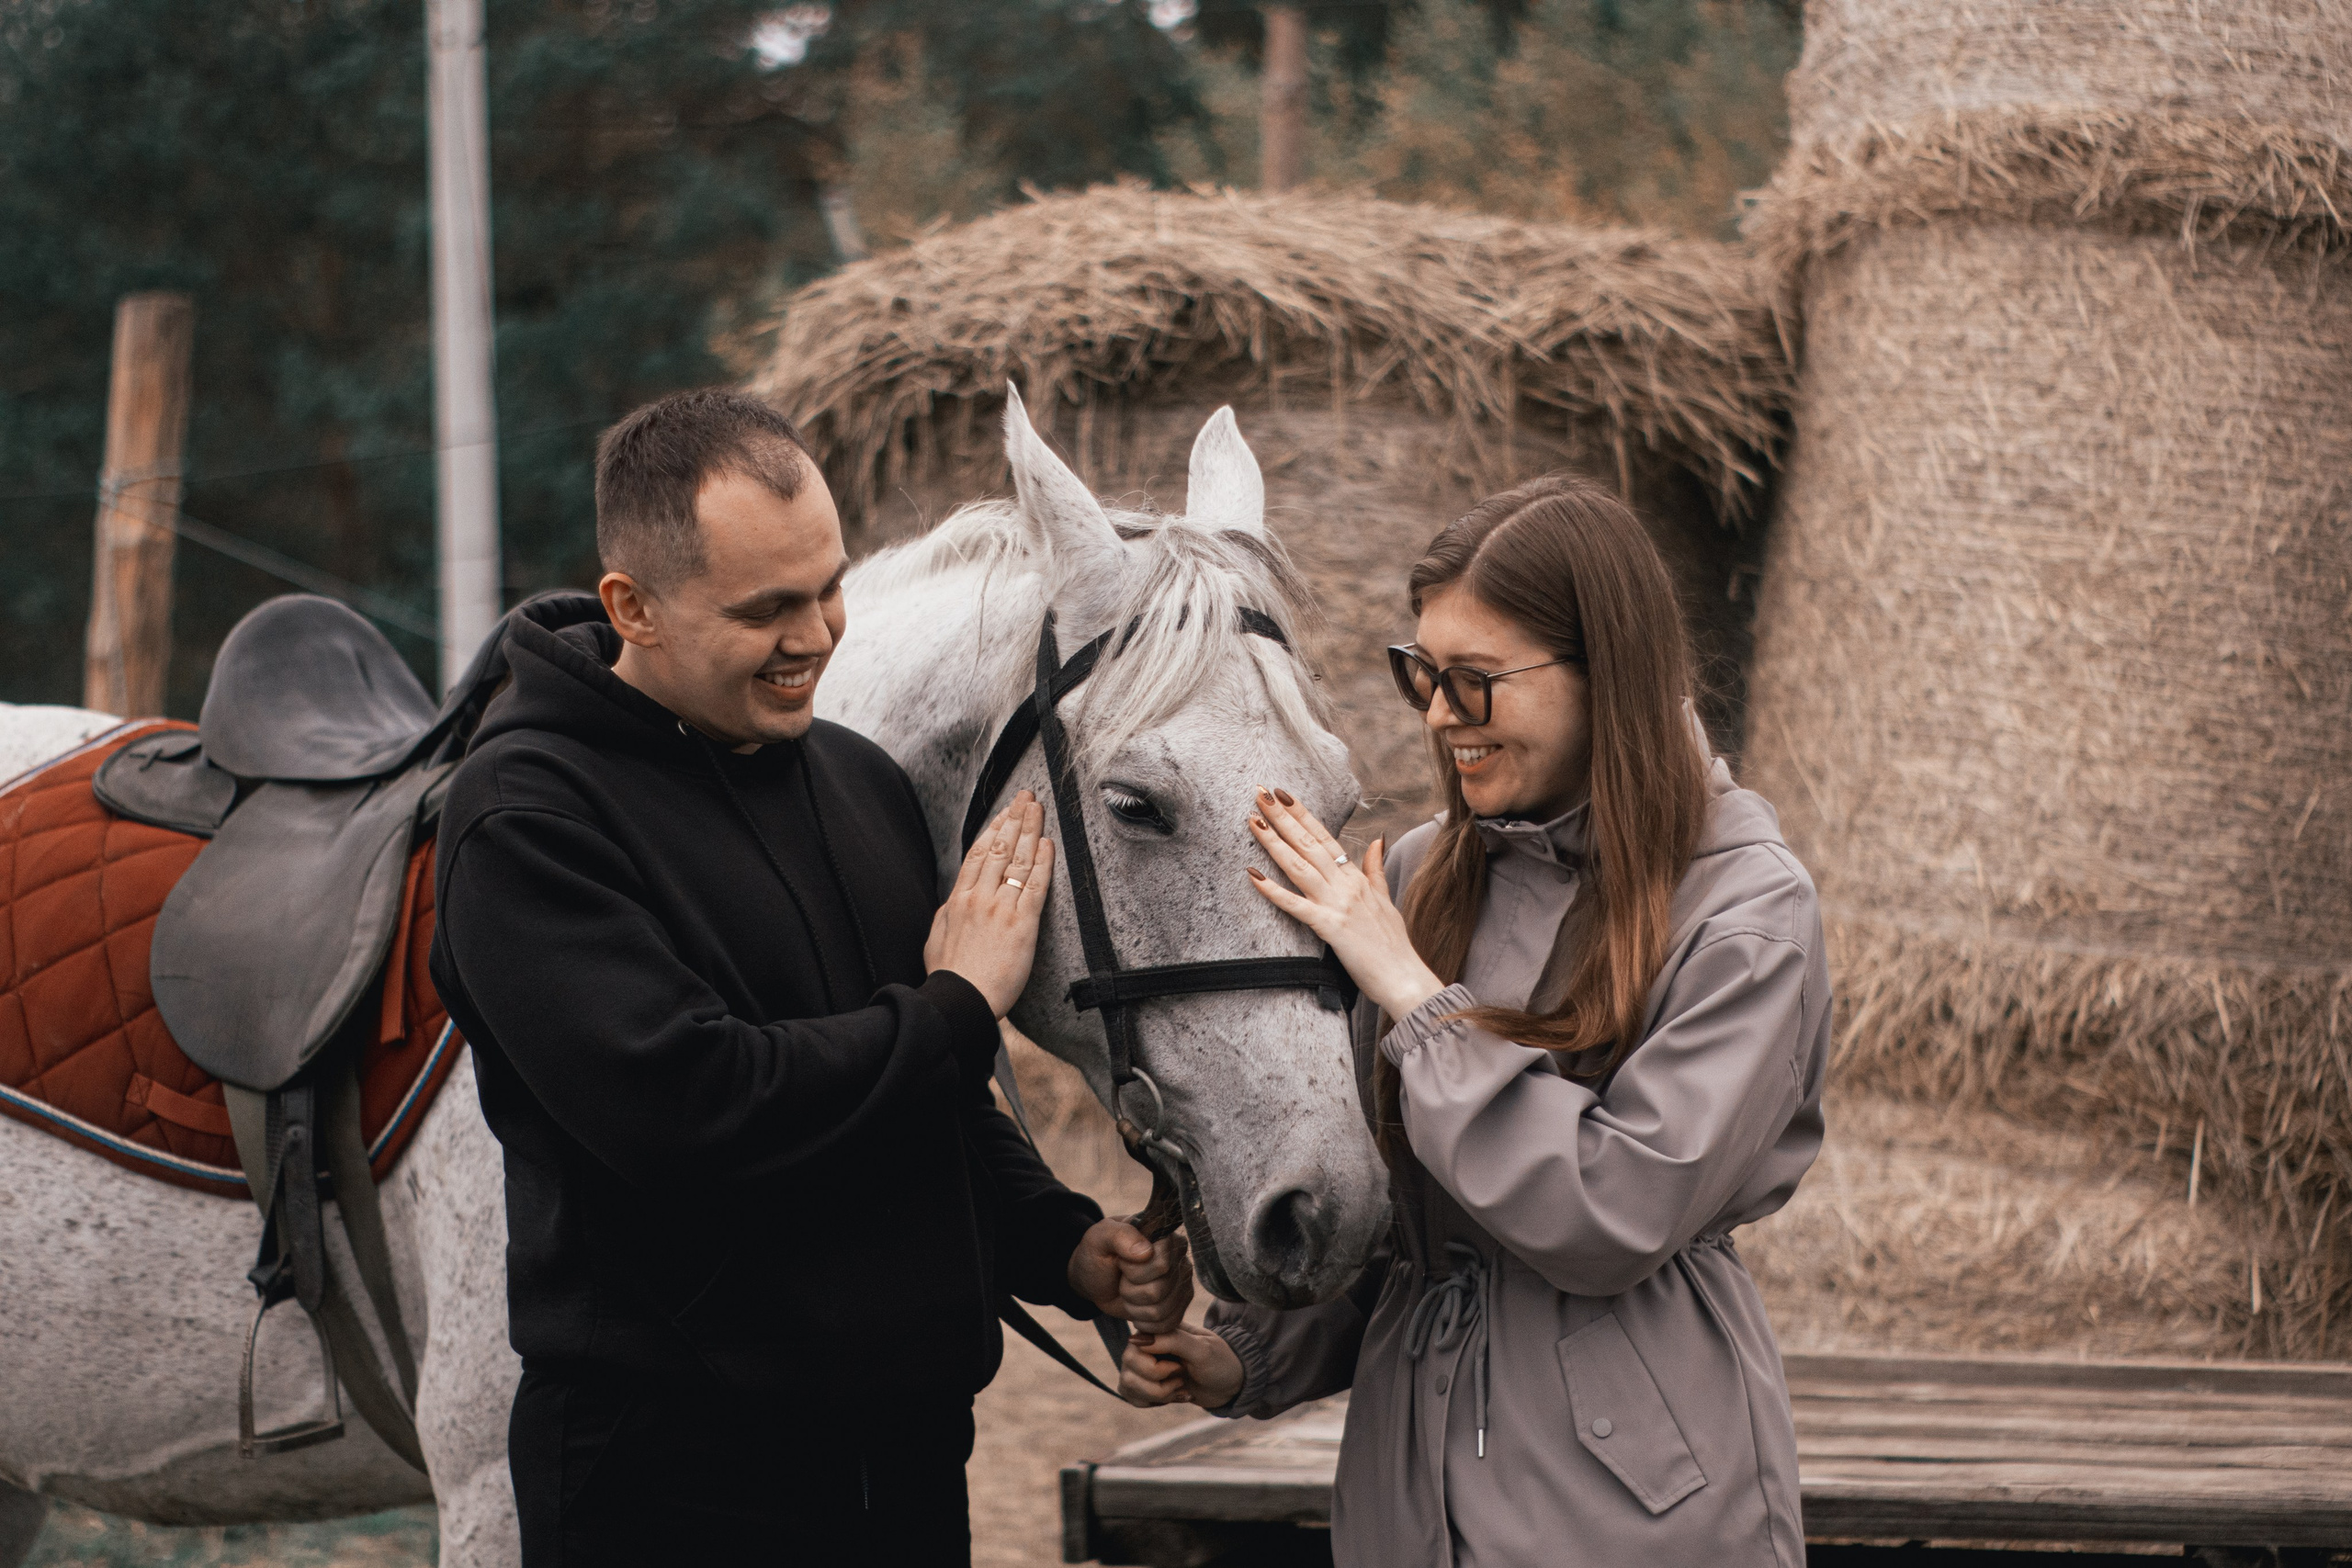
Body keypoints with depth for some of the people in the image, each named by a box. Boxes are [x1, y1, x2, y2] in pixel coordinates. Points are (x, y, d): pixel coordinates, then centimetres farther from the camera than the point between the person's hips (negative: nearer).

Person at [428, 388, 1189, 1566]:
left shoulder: (862, 783, 12)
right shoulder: (530, 818, -14)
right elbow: (682, 1104, -26)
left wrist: (1064, 1245, 3)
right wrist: (955, 1007, -15)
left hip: (910, 1454, 7)